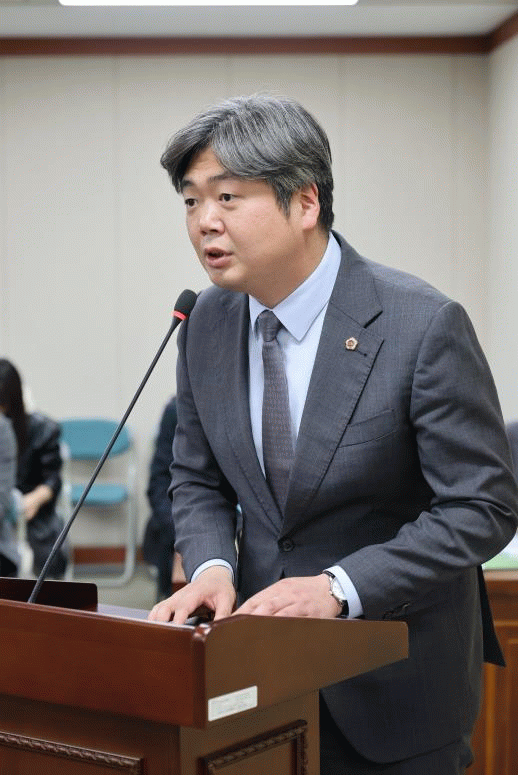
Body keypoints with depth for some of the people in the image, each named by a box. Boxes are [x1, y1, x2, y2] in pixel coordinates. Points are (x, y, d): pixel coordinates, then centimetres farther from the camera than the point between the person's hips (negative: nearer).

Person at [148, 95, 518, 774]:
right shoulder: (207, 324, -2)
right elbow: (198, 481, 8)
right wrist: (212, 567, -13)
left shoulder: (424, 325, -20)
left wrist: (339, 587, -27)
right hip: (263, 655, 5)